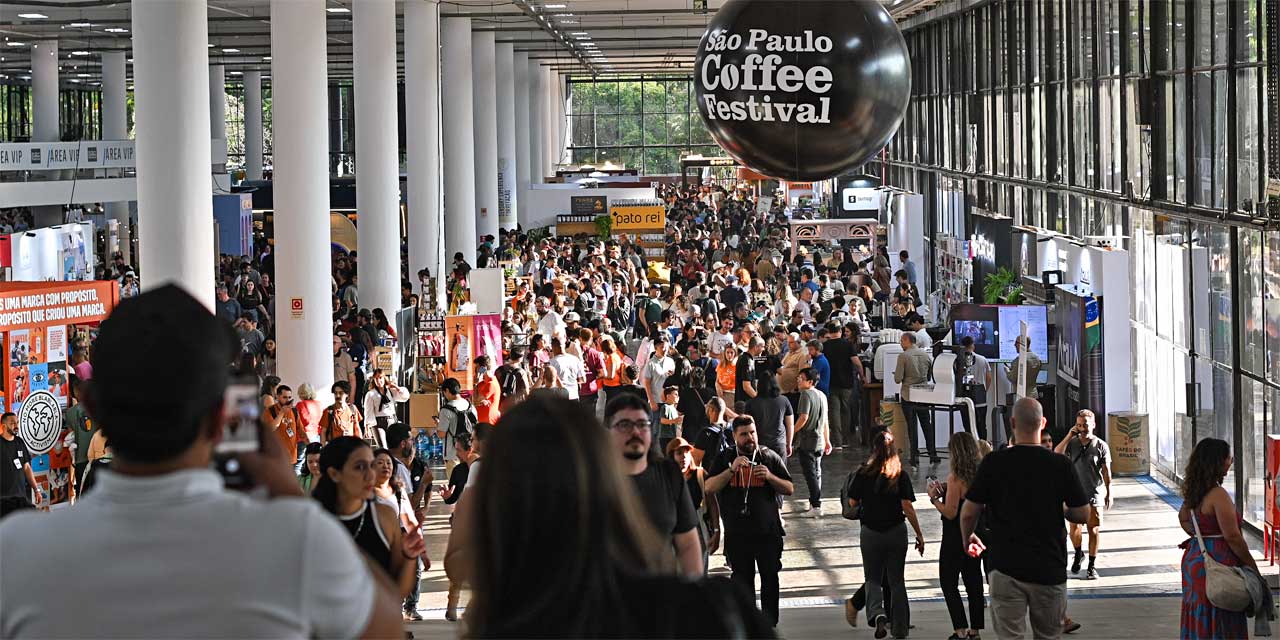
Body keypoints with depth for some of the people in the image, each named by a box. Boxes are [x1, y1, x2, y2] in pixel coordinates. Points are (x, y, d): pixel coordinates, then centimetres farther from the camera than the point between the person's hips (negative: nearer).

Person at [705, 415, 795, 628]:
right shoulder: (724, 459, 2)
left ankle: (770, 624, 18)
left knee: (770, 578, 7)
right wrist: (732, 469, -21)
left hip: (767, 531, 0)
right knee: (742, 580, 9)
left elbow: (789, 489, 2)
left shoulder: (770, 457, 2)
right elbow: (710, 487, -10)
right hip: (737, 534, 0)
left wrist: (770, 477, -16)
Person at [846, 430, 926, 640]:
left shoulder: (863, 474, -7)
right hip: (896, 532, 0)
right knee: (896, 581, 12)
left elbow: (852, 503, -1)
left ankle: (876, 613, -16)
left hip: (870, 531, 0)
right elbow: (907, 507, -10)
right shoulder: (901, 476, -8)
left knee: (873, 579, 12)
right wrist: (919, 535, -3)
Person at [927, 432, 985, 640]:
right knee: (973, 582, 12)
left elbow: (950, 512, -20)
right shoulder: (980, 476, 3)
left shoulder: (956, 478, -19)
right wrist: (946, 491, 13)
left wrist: (934, 498, -6)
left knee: (949, 583, 2)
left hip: (955, 539, -7)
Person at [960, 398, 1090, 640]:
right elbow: (1083, 515, -1)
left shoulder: (994, 462, -6)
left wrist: (968, 539, 19)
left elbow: (968, 513, -1)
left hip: (1004, 567, -1)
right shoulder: (1061, 465, -5)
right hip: (1049, 568, 1)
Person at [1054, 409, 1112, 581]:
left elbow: (1106, 472, 2)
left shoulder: (1101, 446, -1)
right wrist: (1069, 436, -16)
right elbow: (1056, 454, -15)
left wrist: (1109, 494, 0)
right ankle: (1078, 554, 30)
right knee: (1073, 527, 1)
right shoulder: (1072, 443, 3)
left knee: (1094, 531, 2)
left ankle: (1092, 566, 11)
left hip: (1094, 495, -1)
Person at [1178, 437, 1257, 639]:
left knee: (1199, 623, 15)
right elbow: (1232, 536, -20)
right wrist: (1252, 565, -10)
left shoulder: (1193, 491, 8)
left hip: (1194, 558, 9)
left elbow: (1183, 518, 27)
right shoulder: (1218, 494, -19)